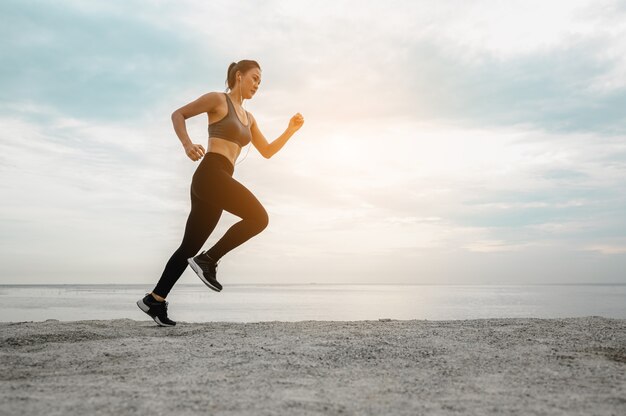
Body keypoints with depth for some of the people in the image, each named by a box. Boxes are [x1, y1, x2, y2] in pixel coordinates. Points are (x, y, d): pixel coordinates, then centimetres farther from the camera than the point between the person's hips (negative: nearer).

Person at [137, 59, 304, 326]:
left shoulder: (248, 118, 25)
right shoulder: (218, 99, 4)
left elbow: (267, 152, 26)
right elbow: (178, 114, 5)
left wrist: (290, 131, 15)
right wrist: (187, 144, -12)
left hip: (218, 181, 8)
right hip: (210, 175, -8)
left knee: (190, 247, 9)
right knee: (259, 218, -19)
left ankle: (154, 299, 17)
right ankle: (209, 260, -10)